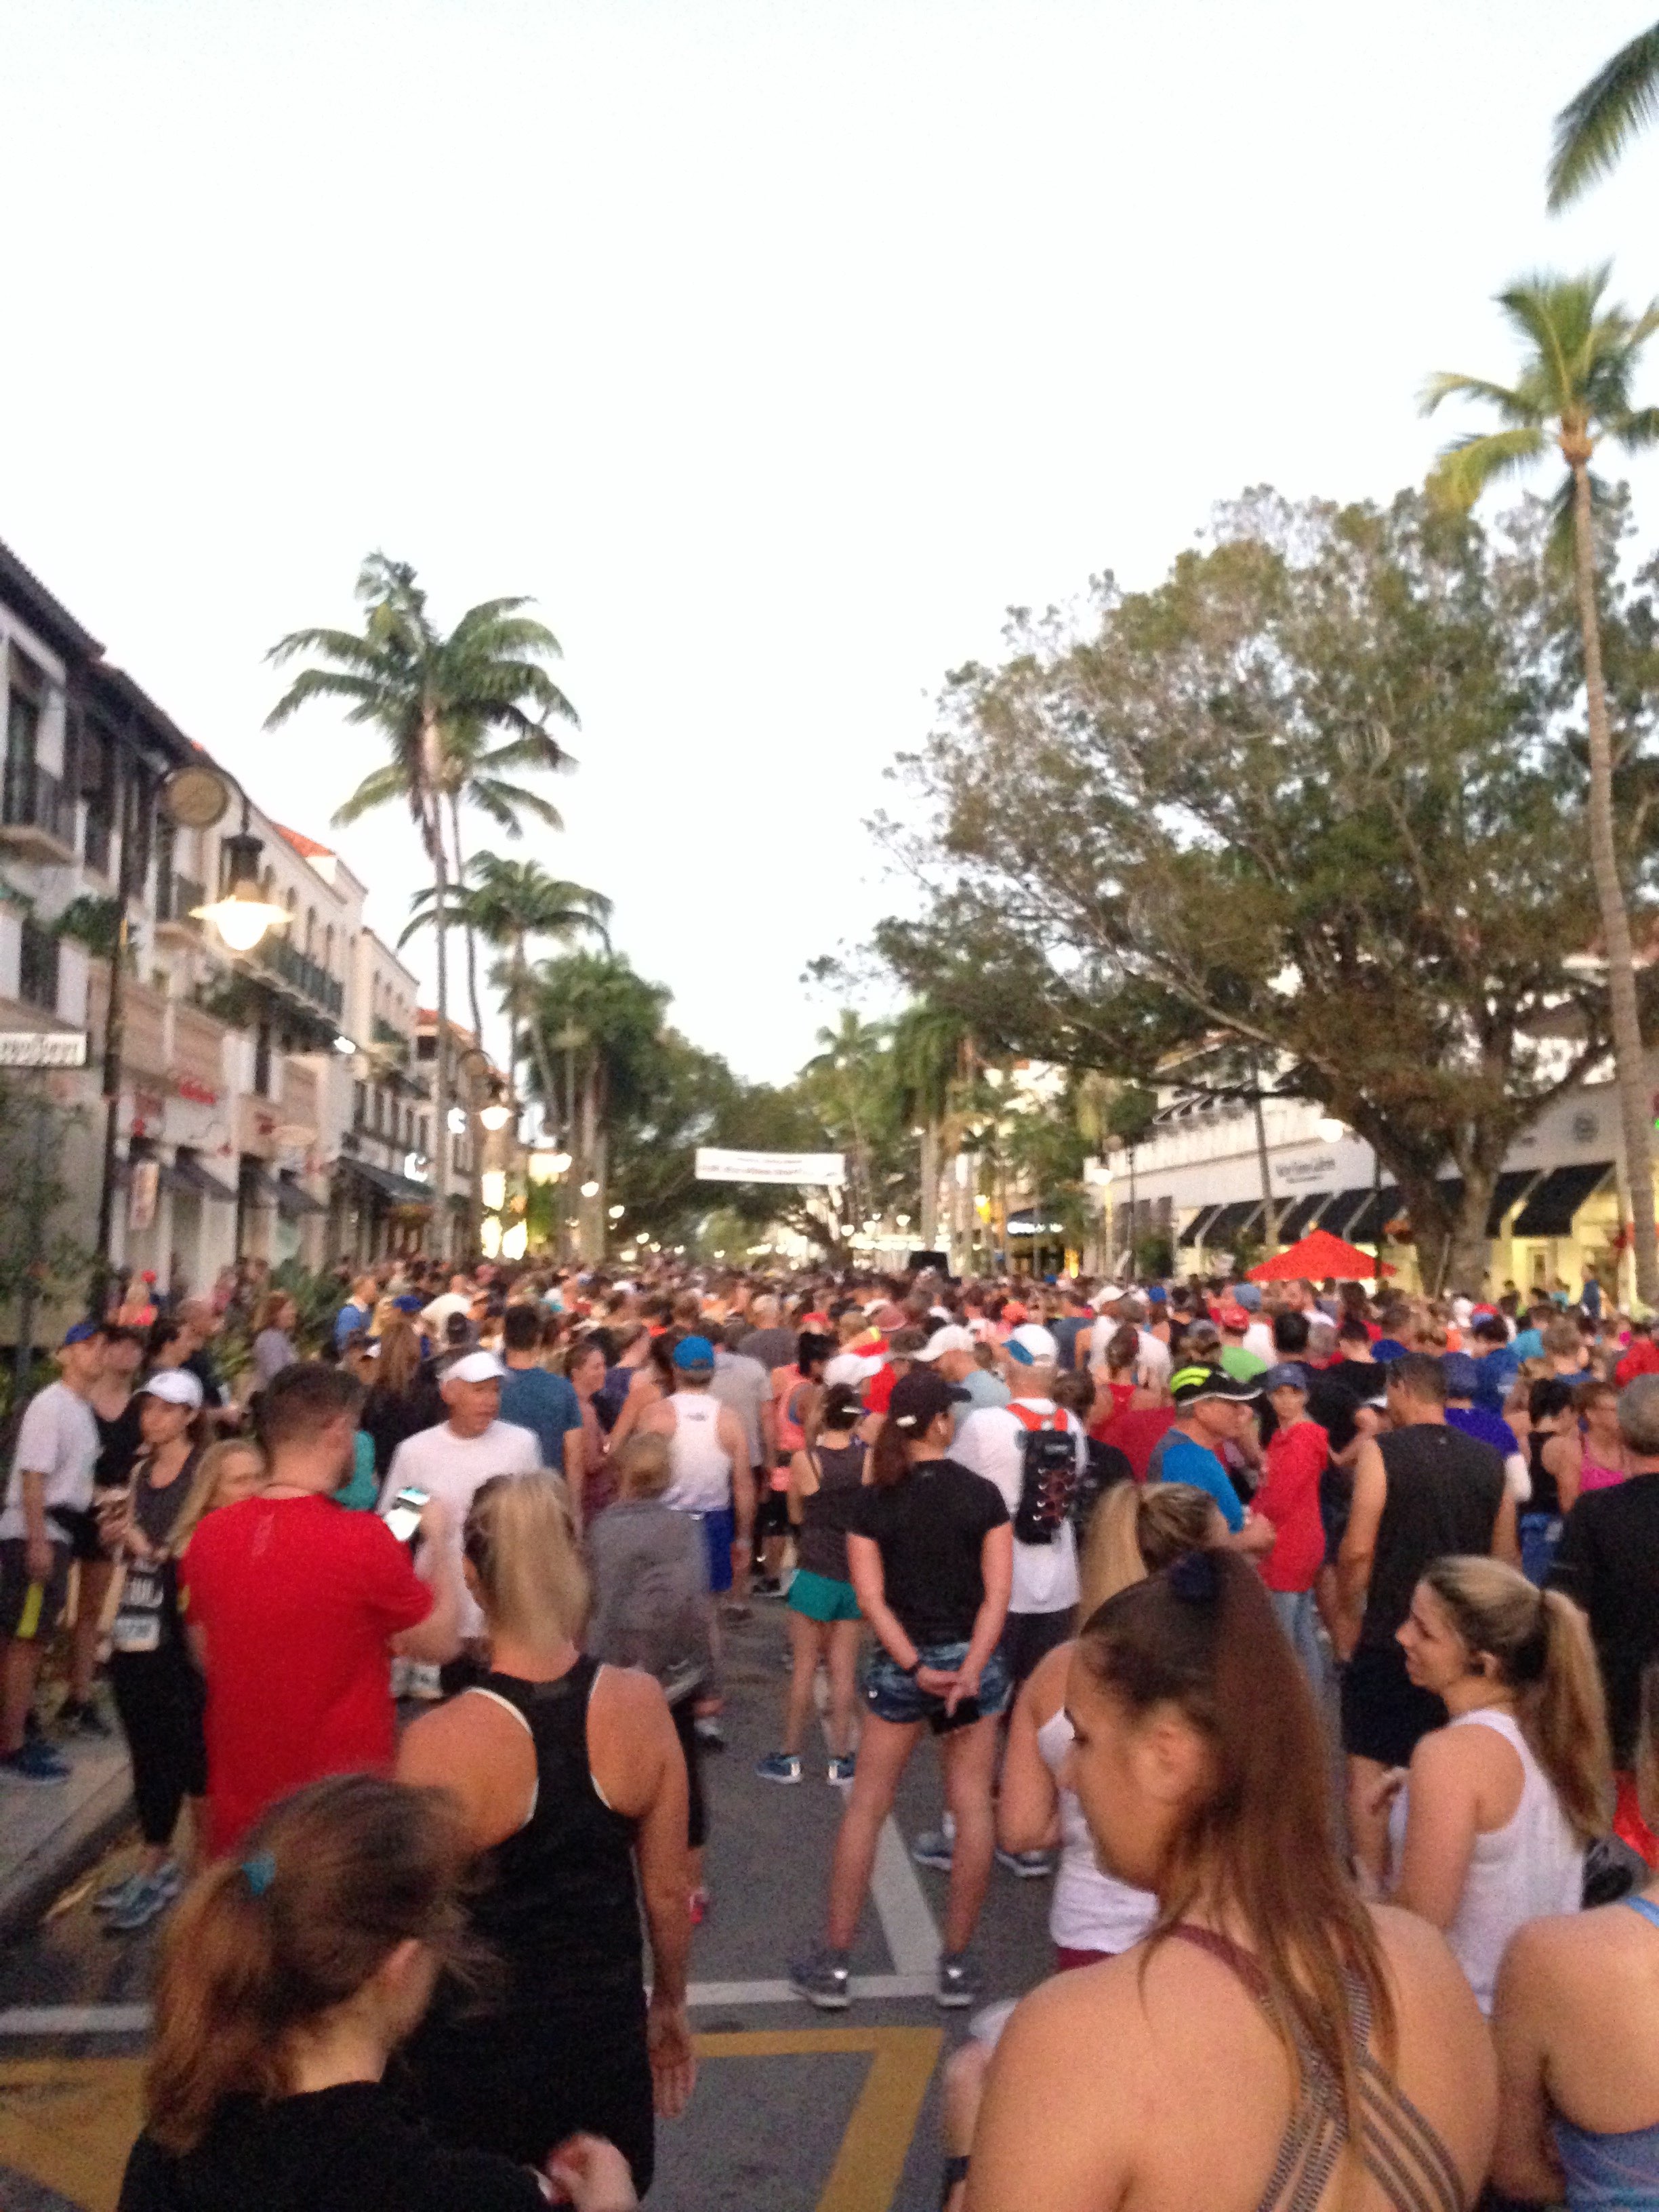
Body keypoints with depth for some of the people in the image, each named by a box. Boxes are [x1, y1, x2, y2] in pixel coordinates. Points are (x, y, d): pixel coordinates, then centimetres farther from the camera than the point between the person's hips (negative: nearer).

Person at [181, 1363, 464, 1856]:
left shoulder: (210, 1535, -7)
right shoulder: (363, 1539, -22)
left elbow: (206, 1657, 10)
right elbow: (442, 1641, -8)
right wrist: (440, 1540, 5)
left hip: (240, 1801, 5)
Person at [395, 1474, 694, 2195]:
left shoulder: (439, 1743, -24)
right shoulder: (640, 1702, -15)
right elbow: (667, 1891, -4)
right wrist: (670, 2003, 14)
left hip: (478, 2053, -2)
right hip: (606, 2033, 2)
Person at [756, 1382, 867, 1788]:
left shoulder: (804, 1459, -11)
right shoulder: (870, 1459, -8)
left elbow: (796, 1516, 3)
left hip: (816, 1572, -2)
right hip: (857, 1574, 2)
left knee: (804, 1666, 10)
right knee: (844, 1669, 11)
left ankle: (790, 1758, 19)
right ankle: (841, 1761, 17)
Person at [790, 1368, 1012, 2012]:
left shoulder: (872, 1502, -4)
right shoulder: (983, 1495, -4)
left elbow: (871, 1597, -10)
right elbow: (997, 1594, -10)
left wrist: (915, 1666, -13)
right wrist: (971, 1668, -14)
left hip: (899, 1663, 0)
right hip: (974, 1658, 0)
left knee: (867, 1804, 10)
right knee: (973, 1808, 11)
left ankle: (833, 1963, 18)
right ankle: (957, 1964, 18)